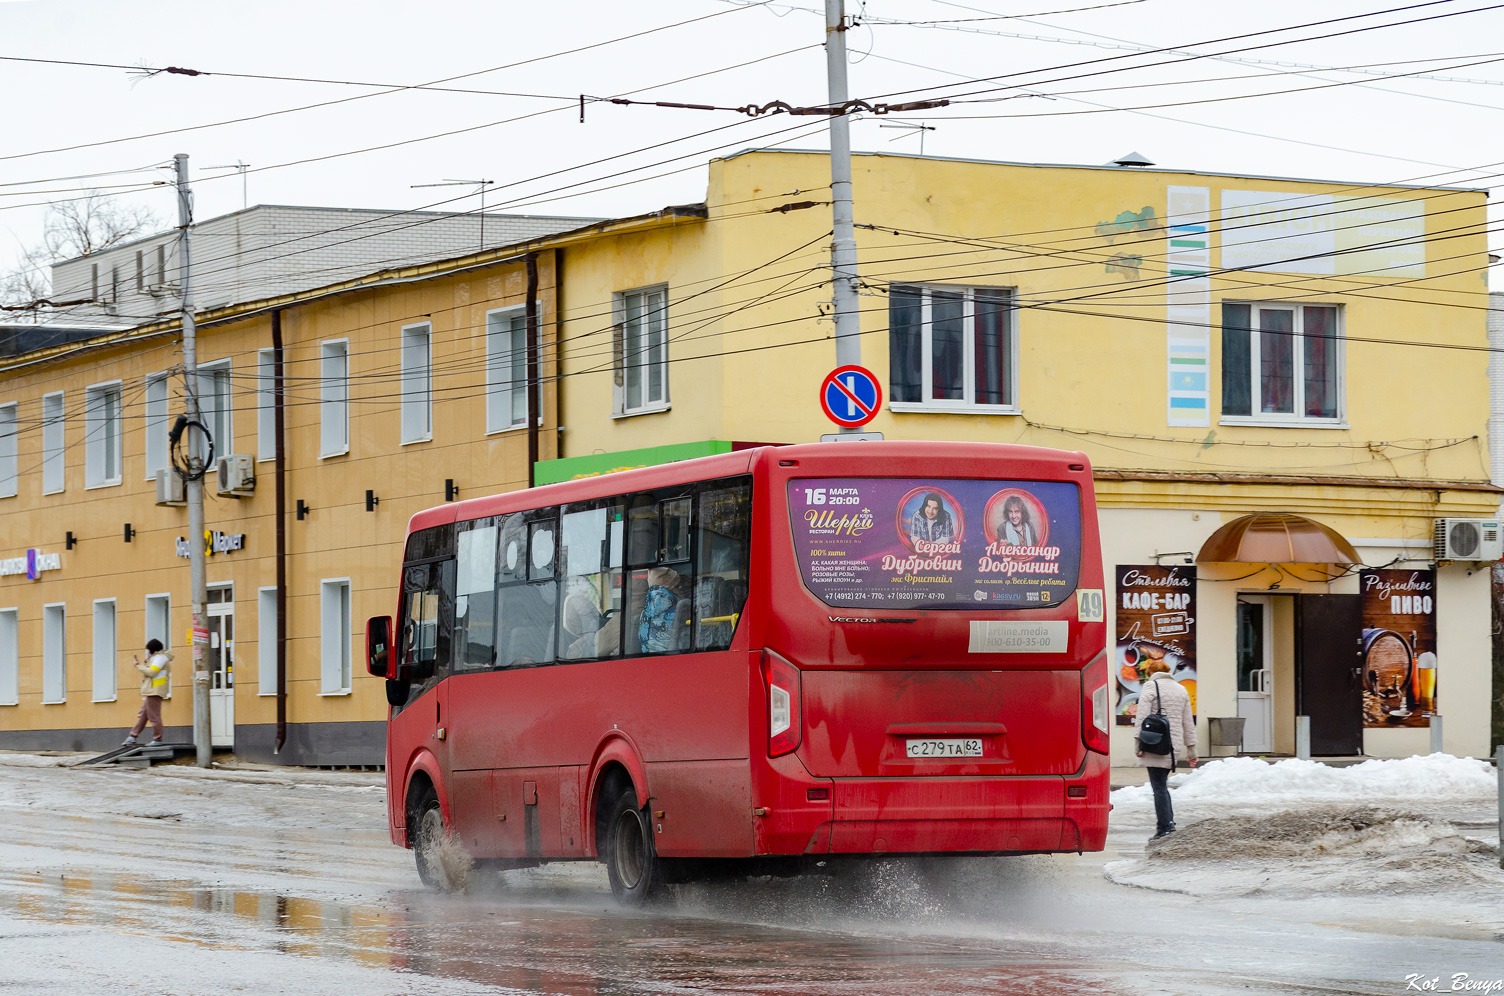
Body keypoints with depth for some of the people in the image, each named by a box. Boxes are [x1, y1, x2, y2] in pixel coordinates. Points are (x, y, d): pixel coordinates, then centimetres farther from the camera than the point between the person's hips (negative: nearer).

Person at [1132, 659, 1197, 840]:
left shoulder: (1150, 686, 0)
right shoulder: (1181, 689, 18)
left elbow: (1142, 715, -10)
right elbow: (1188, 722, 20)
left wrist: (1138, 740, -11)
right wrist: (1191, 748, 23)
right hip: (1175, 744, 6)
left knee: (1159, 786, -6)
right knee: (1162, 784, 17)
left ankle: (1163, 828, -8)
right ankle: (1169, 821, 6)